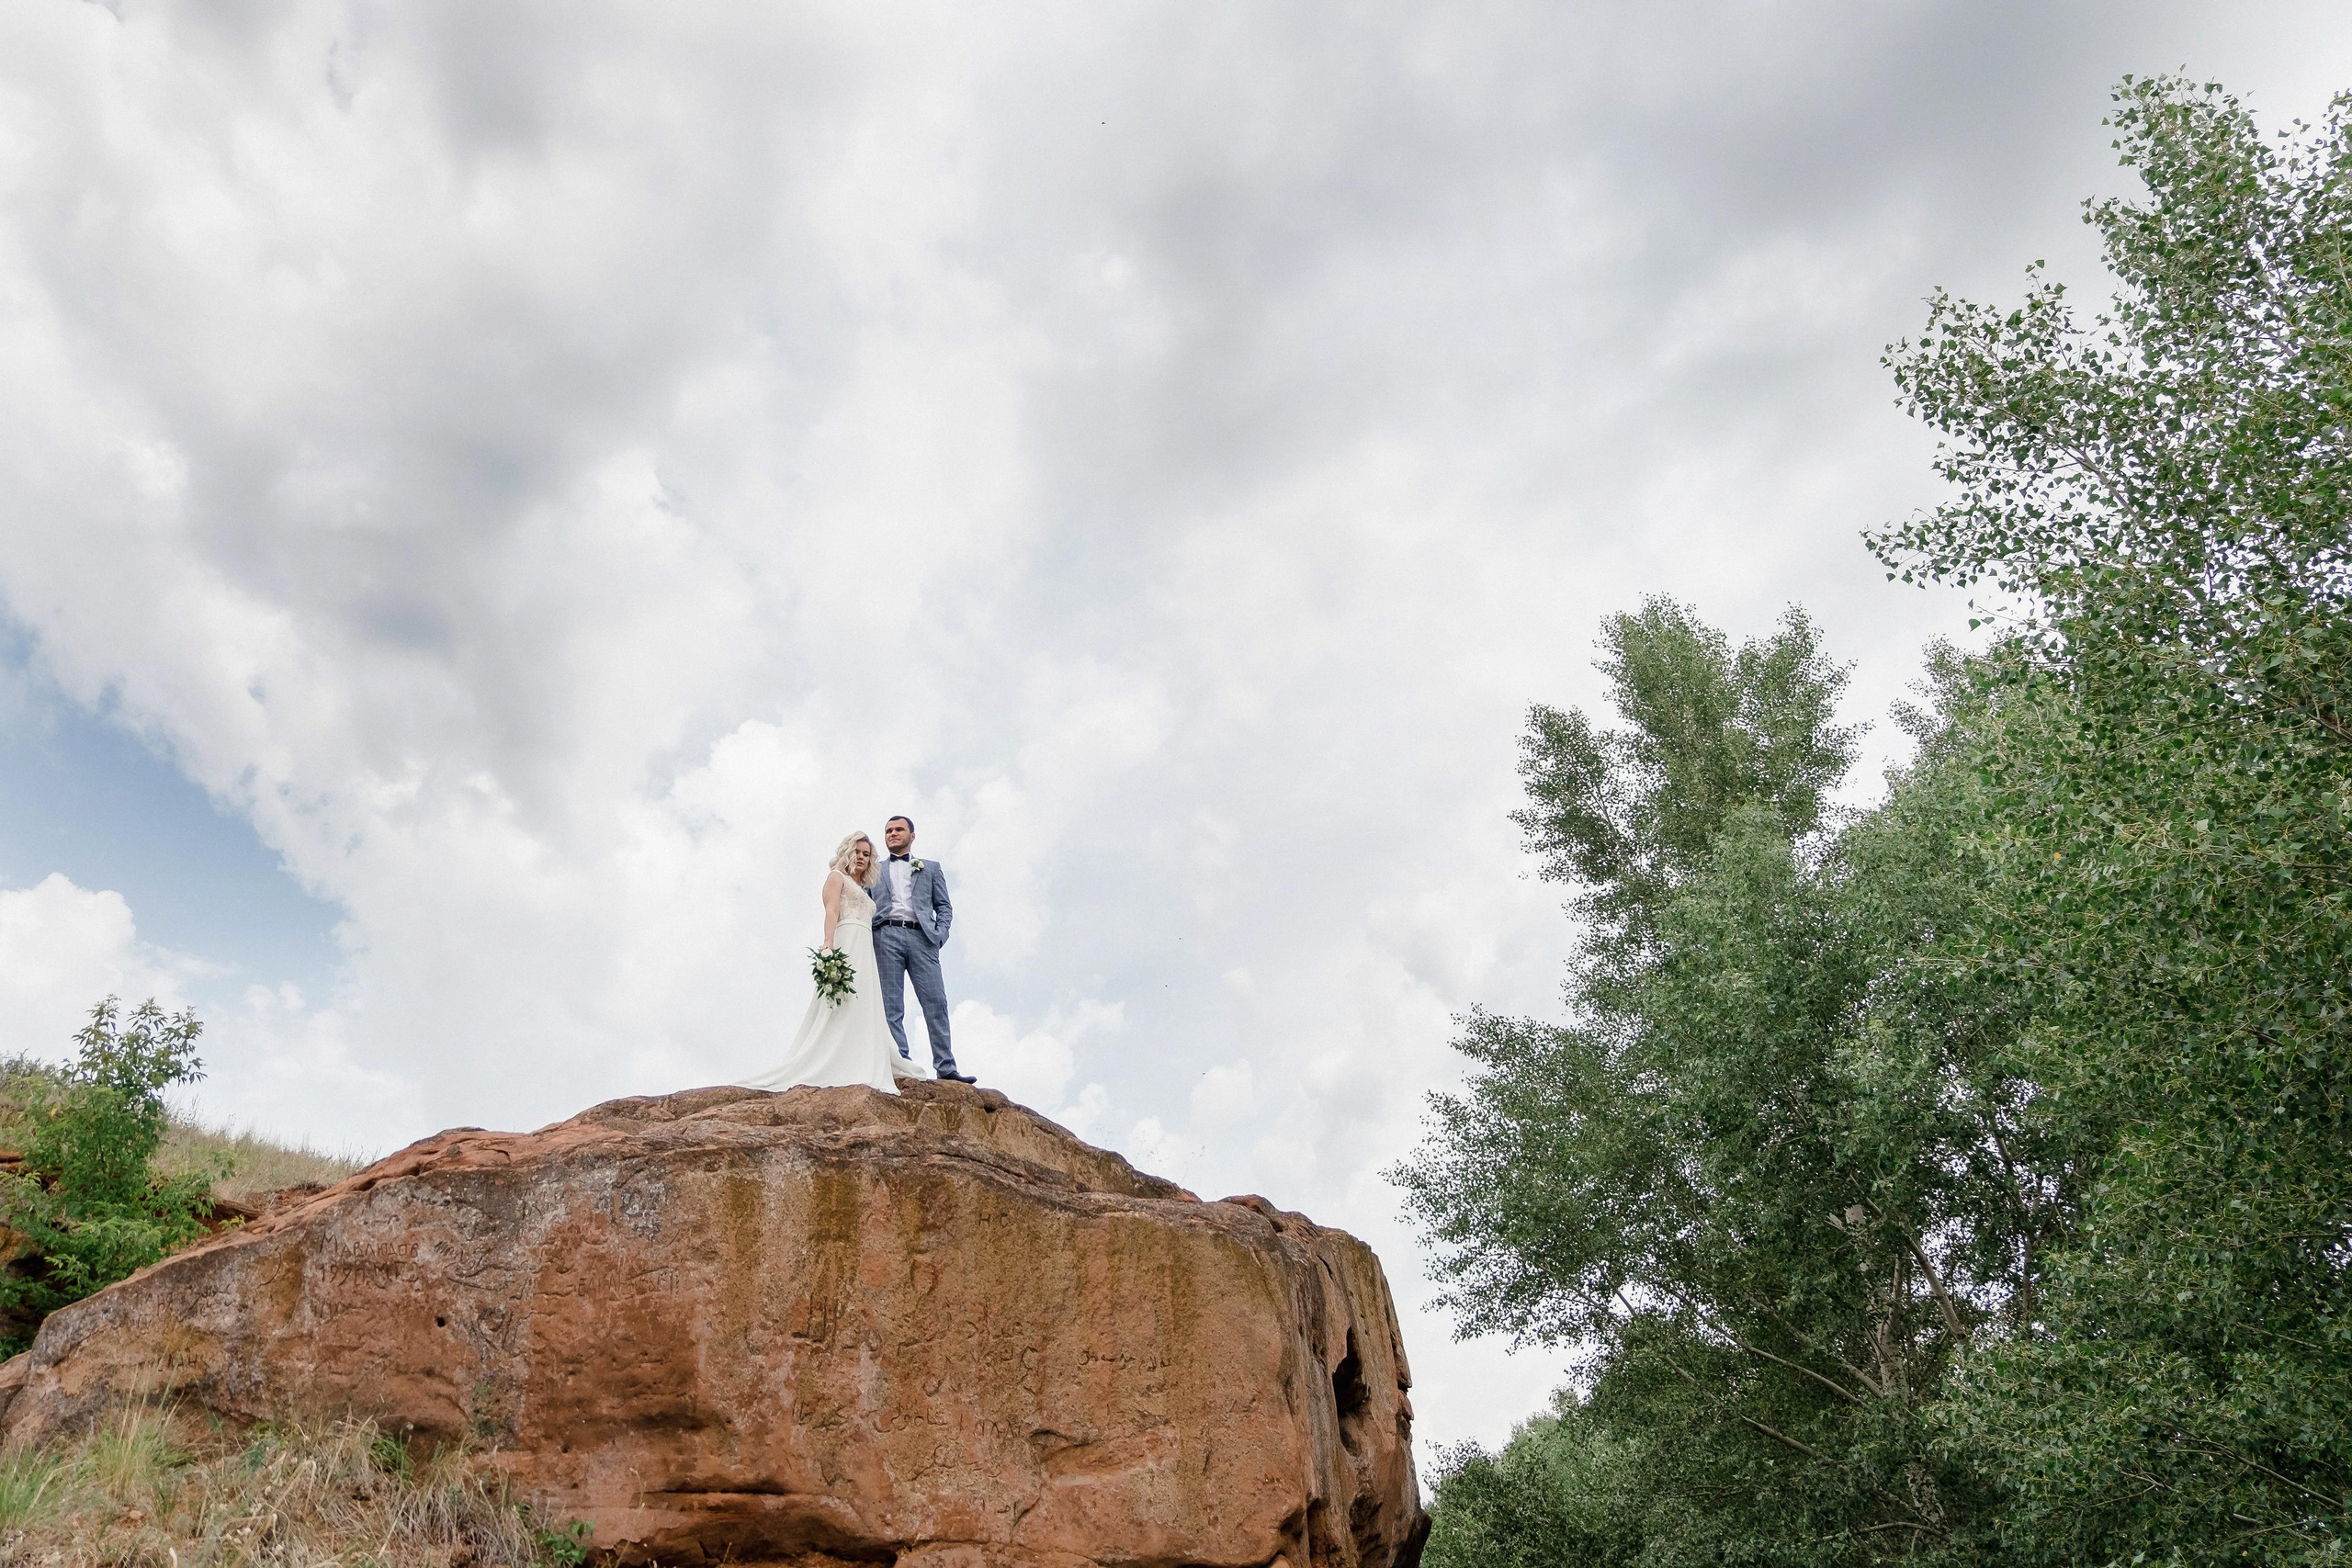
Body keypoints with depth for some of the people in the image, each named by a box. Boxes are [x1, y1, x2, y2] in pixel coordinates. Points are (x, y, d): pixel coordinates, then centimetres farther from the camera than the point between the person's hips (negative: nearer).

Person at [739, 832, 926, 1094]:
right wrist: (828, 945, -22)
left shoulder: (863, 891, 31)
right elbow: (831, 911, -6)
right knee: (841, 1006, -18)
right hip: (845, 944, -8)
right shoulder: (837, 876, 10)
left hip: (865, 950, 8)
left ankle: (859, 1071, -8)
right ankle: (831, 1070, -24)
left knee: (863, 1011, -2)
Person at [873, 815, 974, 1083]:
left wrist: (940, 936, -1)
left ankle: (945, 1067, -12)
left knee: (936, 1002, -10)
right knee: (891, 1006, -7)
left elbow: (944, 906, 15)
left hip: (921, 937, 0)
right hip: (886, 937, 1)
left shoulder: (930, 868, 22)